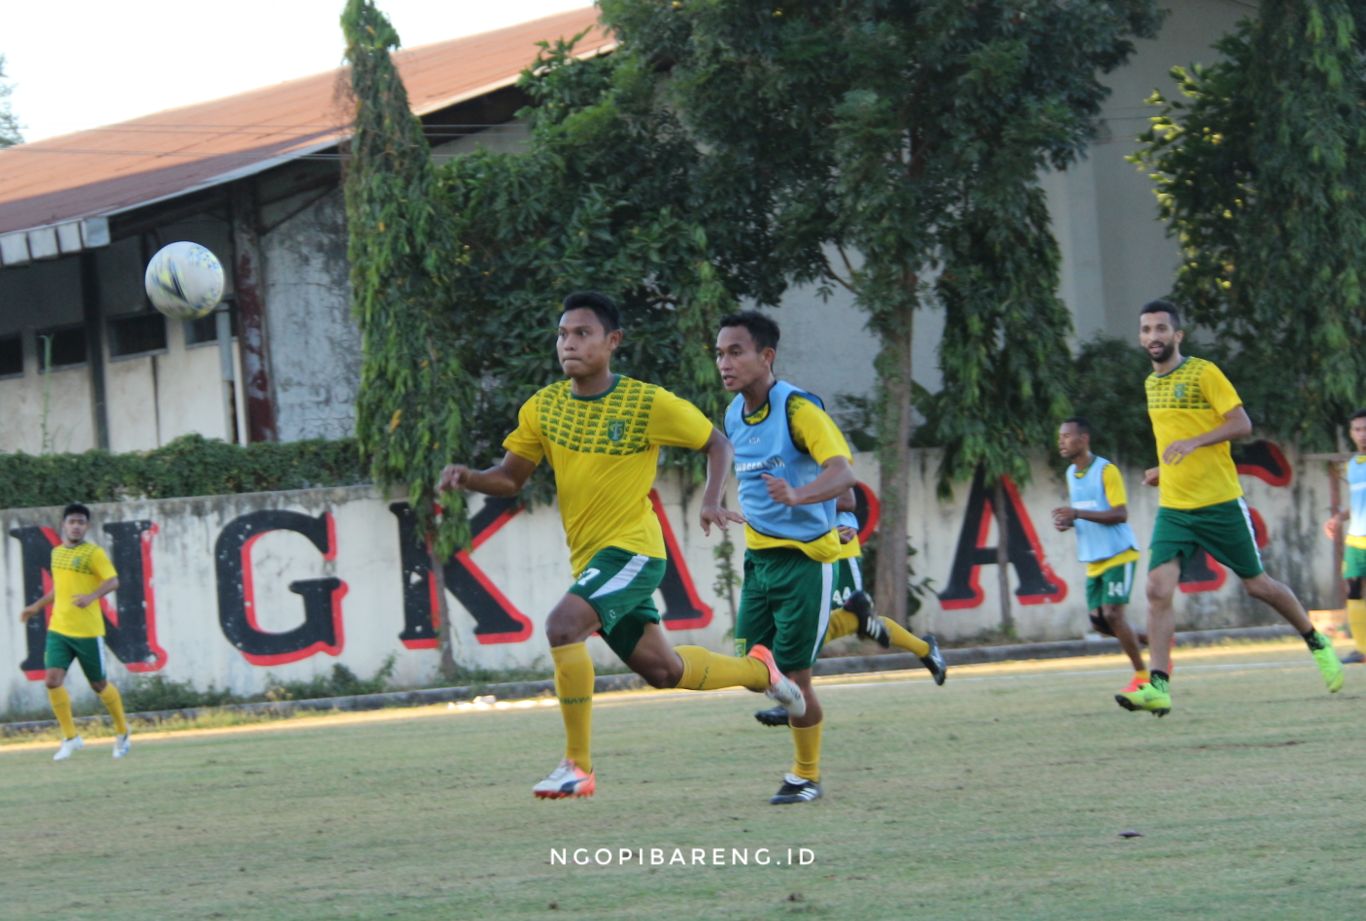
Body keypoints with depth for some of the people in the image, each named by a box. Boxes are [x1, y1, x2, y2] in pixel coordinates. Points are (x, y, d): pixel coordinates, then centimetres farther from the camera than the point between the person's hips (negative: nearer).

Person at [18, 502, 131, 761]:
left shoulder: (94, 553, -7)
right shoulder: (57, 553, 13)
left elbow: (113, 581, -16)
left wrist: (92, 596, -32)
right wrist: (37, 606, 27)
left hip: (88, 631, -5)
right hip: (58, 629, 5)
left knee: (99, 684, 6)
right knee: (52, 680, -11)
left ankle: (122, 733, 27)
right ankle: (70, 738, 0)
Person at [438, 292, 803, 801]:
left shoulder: (648, 404, -10)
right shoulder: (543, 407, 3)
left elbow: (716, 444, 2)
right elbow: (510, 477, 8)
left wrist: (712, 501, -14)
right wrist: (468, 477, -13)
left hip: (632, 549, -6)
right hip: (590, 557, 6)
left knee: (562, 625, -28)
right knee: (663, 671, 16)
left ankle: (578, 766, -19)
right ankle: (759, 670, 45)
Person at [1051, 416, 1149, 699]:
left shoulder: (1106, 471, -13)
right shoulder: (1071, 473, 12)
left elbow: (1120, 514, -19)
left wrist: (1078, 514, -28)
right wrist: (1066, 521, 0)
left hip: (1118, 555, -8)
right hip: (1093, 560, 8)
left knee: (1112, 613, -16)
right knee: (1098, 620, 3)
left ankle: (1141, 675, -4)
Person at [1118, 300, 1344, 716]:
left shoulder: (1203, 373, -9)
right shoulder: (1152, 383, 13)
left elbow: (1241, 423, -15)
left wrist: (1194, 443, -26)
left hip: (1220, 503, -5)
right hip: (1173, 507, 5)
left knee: (1257, 585, 7)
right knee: (1158, 588, -14)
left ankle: (1317, 644, 31)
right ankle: (1158, 686, -17)